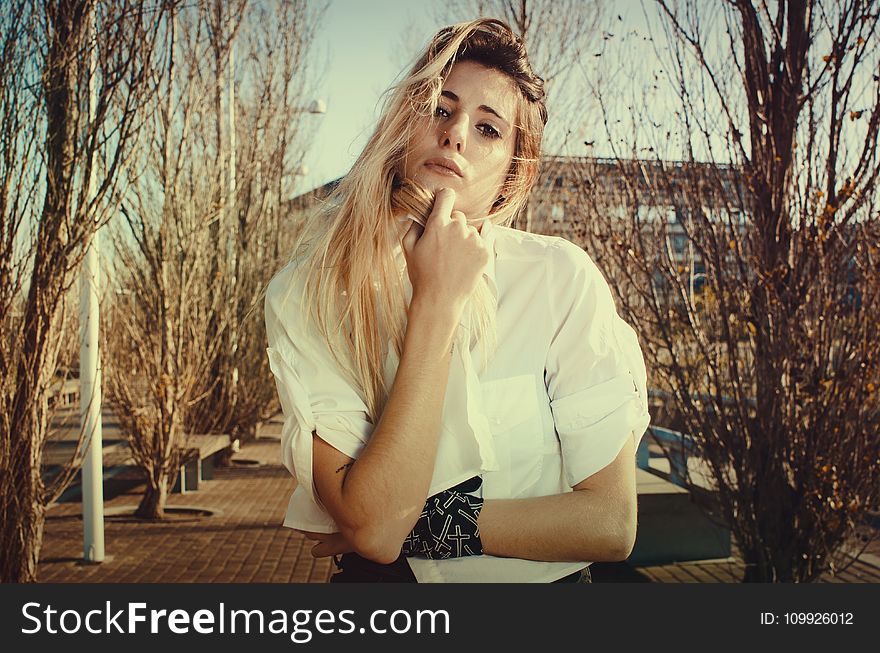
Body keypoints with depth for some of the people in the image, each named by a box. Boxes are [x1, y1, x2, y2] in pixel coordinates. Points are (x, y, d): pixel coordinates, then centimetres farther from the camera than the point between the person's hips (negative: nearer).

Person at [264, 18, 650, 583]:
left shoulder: (561, 279, -10)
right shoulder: (303, 296, -9)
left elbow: (613, 525, -9)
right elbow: (372, 525, -18)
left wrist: (425, 523, -14)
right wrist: (438, 300, -21)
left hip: (542, 582, 0)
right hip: (381, 595, 1)